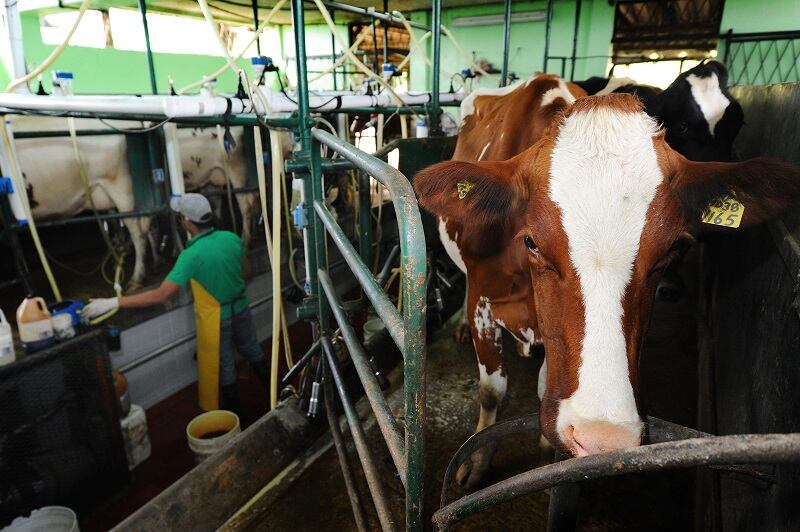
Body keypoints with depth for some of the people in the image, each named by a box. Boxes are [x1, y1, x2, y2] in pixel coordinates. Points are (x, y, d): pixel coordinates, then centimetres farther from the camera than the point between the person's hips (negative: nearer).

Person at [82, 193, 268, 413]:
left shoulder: (192, 255, -27)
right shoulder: (232, 238, -10)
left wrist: (112, 302, -26)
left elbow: (161, 295, -29)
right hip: (241, 309, 6)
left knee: (223, 369, 13)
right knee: (254, 353, 26)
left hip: (217, 320, -6)